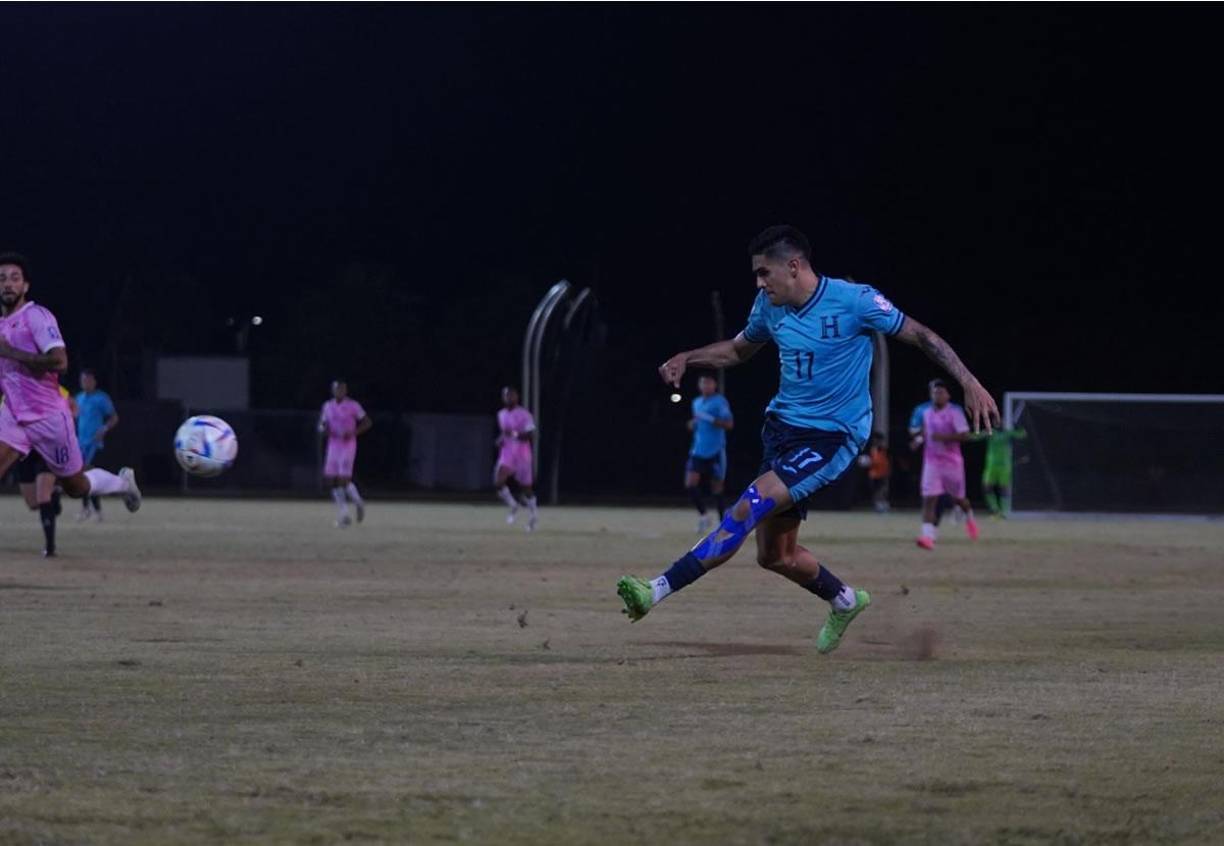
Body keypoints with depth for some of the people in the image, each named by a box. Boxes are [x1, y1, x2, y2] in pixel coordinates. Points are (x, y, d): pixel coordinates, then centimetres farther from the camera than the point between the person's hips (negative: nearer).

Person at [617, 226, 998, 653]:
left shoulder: (854, 301, -14)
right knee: (775, 555, 9)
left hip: (832, 438, -7)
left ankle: (658, 590, -28)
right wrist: (686, 358, 6)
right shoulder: (770, 308, 4)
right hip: (782, 426, 7)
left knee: (747, 509, -23)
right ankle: (844, 601, 36)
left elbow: (921, 336, -8)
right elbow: (738, 350, 23)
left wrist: (970, 384, -15)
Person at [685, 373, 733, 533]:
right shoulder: (696, 402, 15)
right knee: (690, 484, -10)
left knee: (717, 489, 0)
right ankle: (702, 516, 5)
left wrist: (709, 419, -24)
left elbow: (729, 424, -15)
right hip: (698, 451, 6)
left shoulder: (720, 402, -6)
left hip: (715, 452, -6)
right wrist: (693, 424, 5)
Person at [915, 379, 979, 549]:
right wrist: (920, 438, 11)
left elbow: (964, 436, -17)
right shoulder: (927, 413, 9)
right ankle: (928, 536, -21)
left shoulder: (955, 412, -9)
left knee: (958, 498, 13)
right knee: (928, 499, -12)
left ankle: (969, 517, 47)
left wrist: (943, 437, -24)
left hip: (952, 463, -3)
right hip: (931, 463, 3)